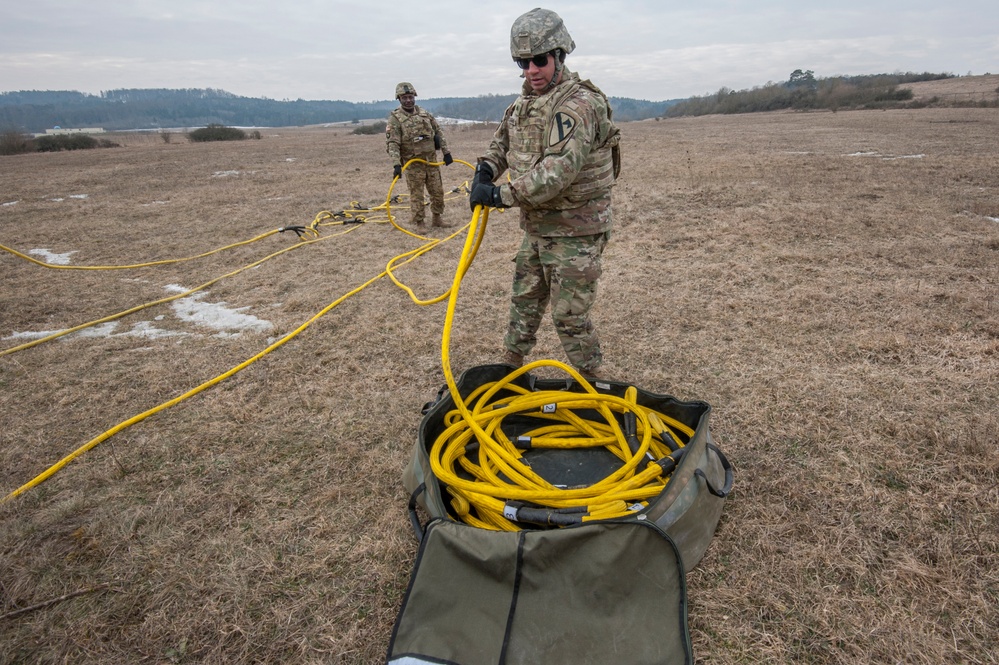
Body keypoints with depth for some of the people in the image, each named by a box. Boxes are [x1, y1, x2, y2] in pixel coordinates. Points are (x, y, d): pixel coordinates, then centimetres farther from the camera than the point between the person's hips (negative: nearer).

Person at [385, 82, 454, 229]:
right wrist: (396, 164, -28)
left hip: (431, 161, 5)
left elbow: (439, 133, 13)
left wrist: (446, 152, 8)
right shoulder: (395, 119, -9)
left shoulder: (425, 113, 8)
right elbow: (392, 144, -17)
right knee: (416, 195, 0)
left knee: (438, 191, 11)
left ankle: (437, 218, 27)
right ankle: (419, 223, 12)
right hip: (413, 164, -5)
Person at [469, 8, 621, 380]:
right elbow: (503, 141, 24)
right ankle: (511, 367, 37)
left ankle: (591, 384, 16)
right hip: (536, 227, 9)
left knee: (569, 315, -3)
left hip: (574, 232, -9)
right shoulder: (524, 104, 9)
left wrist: (504, 195, -29)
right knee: (525, 299, 19)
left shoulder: (578, 105, -20)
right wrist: (486, 168, 3)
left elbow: (559, 170, -31)